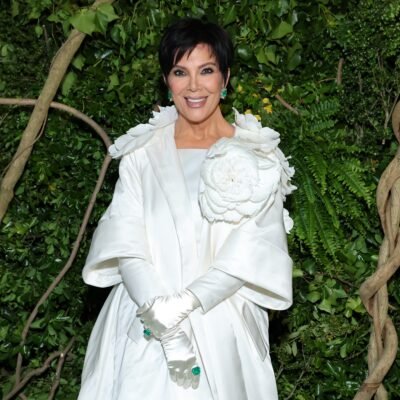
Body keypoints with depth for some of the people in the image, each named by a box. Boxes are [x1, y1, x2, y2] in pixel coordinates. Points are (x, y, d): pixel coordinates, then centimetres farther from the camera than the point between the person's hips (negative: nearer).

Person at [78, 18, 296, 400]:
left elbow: (252, 251, -7)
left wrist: (183, 305, -17)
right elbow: (125, 242, -4)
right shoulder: (142, 152, 4)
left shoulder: (257, 155, 0)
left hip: (221, 323, -1)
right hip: (144, 326, 1)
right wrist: (160, 313, -18)